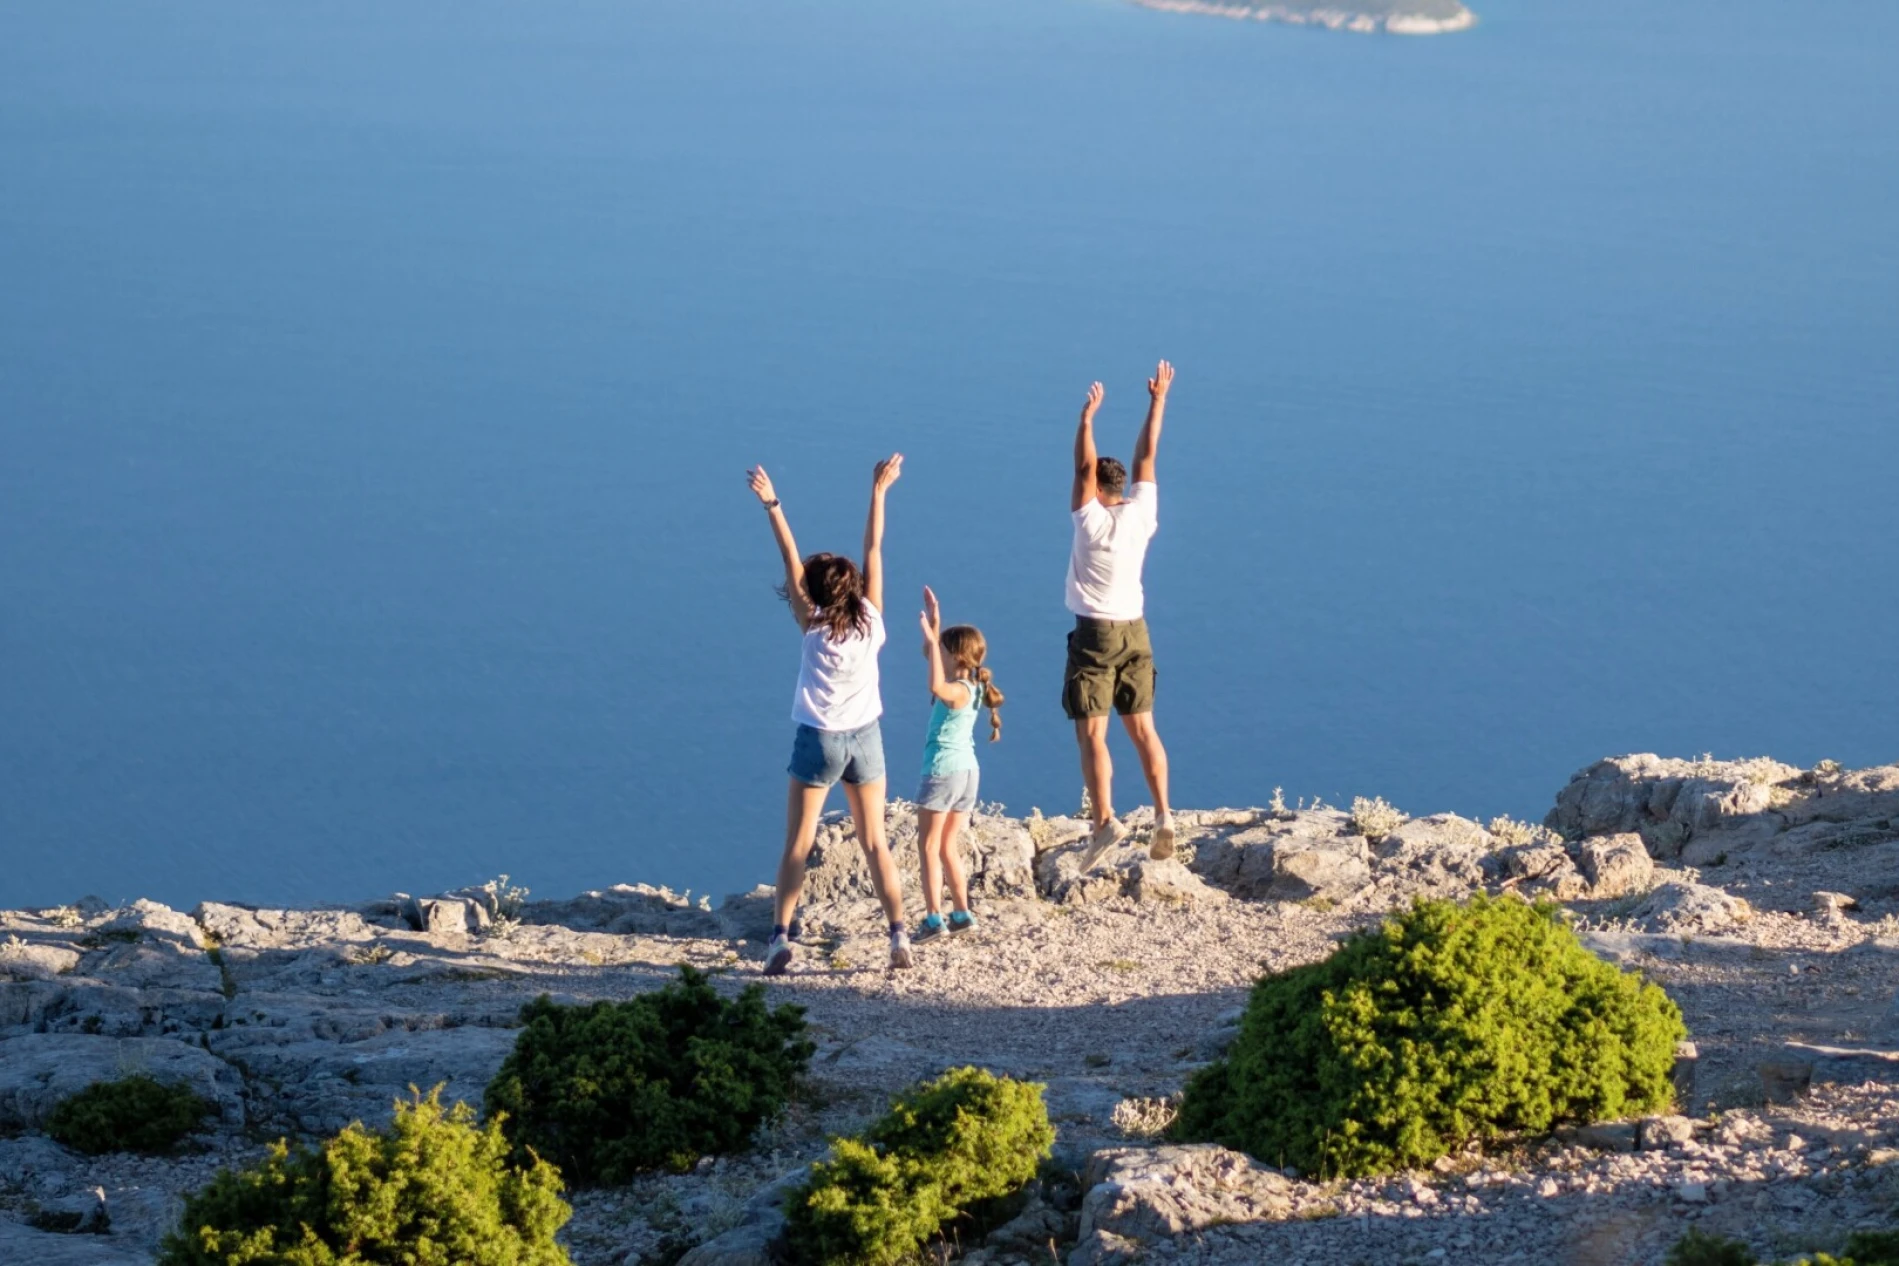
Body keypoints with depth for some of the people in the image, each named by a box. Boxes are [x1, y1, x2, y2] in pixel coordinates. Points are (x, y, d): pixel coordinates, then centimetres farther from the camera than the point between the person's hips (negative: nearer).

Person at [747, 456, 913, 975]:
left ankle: (780, 937, -10)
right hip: (865, 737, 3)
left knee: (798, 846, 0)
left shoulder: (815, 627, -12)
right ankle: (899, 934, 2)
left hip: (818, 740, -3)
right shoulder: (871, 620, -5)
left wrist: (772, 505, -9)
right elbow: (874, 549, 1)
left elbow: (791, 561, -11)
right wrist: (878, 492, 6)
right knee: (875, 843, 9)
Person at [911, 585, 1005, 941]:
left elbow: (936, 686, -42)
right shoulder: (968, 685, 10)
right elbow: (930, 656, 25)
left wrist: (932, 636, -38)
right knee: (947, 847, 17)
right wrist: (933, 623, 18)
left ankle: (934, 918, -10)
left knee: (929, 847, -4)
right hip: (968, 771, 9)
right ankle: (961, 912, 17)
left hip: (943, 771, -9)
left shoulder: (960, 690, -16)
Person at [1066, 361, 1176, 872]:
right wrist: (1158, 401, 9)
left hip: (1095, 636, -5)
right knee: (1143, 728, 10)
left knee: (1092, 733, -7)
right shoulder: (1140, 515, 0)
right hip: (1135, 633, 5)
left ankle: (1104, 820, -19)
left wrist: (1088, 418, -10)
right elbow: (1145, 457, 6)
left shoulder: (1091, 520, -11)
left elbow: (1085, 466, -14)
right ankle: (1163, 813, 1)